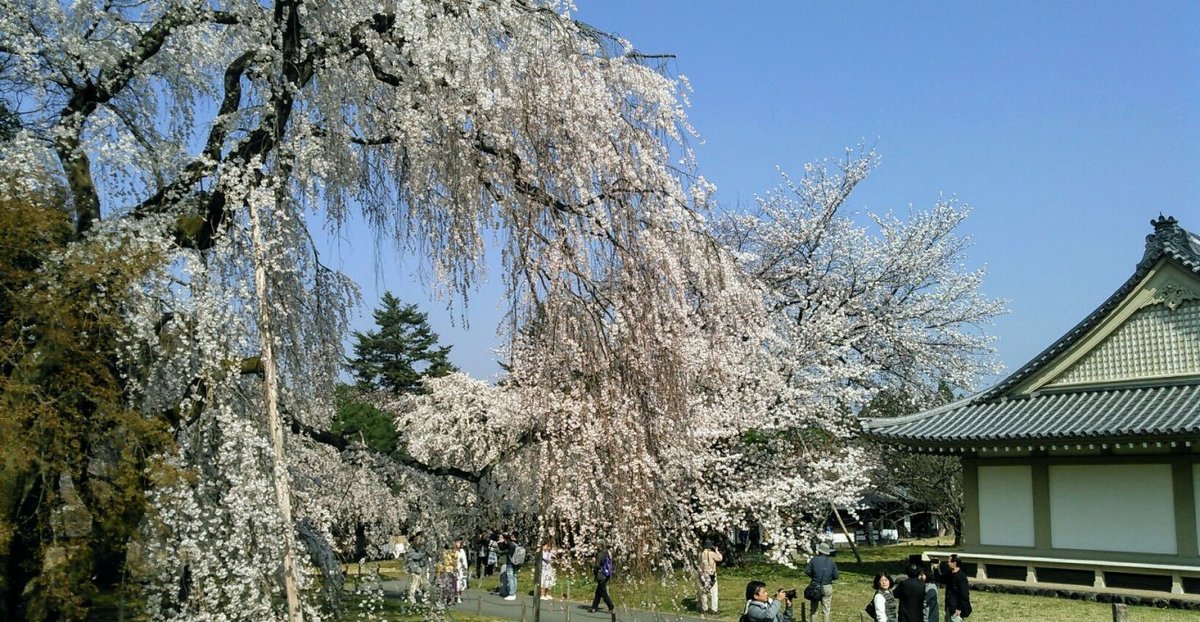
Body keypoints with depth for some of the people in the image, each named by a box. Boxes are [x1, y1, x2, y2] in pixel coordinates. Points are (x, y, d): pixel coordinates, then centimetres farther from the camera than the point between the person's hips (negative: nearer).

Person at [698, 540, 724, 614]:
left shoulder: (701, 553, 1)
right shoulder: (711, 553, -14)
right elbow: (720, 558, -4)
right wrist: (716, 550, 10)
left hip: (703, 575, 5)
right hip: (711, 575, -5)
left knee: (703, 592, 12)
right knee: (713, 593, 3)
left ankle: (704, 609, 17)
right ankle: (713, 609, 3)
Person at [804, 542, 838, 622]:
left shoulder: (814, 559, -8)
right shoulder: (831, 561, -3)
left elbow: (807, 571, -9)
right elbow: (835, 576, -3)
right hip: (827, 587, 1)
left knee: (813, 608, 11)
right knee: (826, 609, 11)